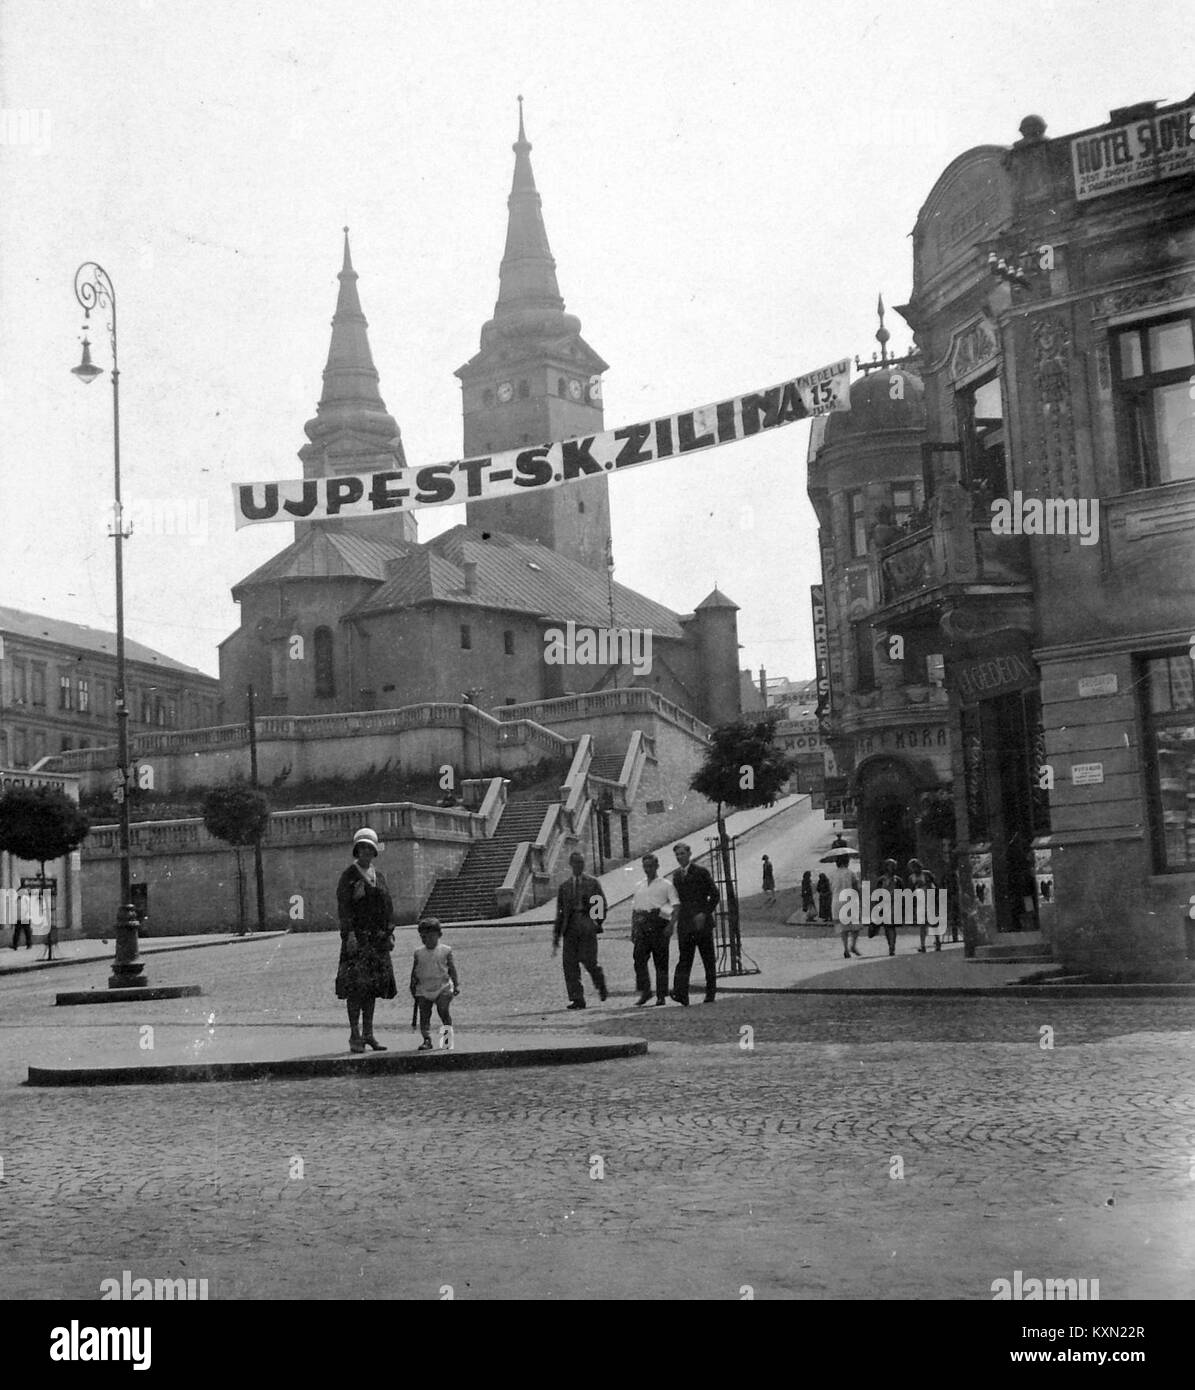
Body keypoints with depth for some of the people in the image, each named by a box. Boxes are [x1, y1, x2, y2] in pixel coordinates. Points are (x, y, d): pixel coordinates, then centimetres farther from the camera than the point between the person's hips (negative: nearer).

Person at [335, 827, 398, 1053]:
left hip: (378, 939, 6)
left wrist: (389, 934, 10)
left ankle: (368, 1034, 13)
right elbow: (343, 907, -10)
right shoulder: (349, 876, -3)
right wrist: (349, 935, -19)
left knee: (373, 987, 7)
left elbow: (388, 907, 18)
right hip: (357, 938, -6)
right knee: (355, 987, -8)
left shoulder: (379, 877, 15)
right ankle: (355, 1036, -4)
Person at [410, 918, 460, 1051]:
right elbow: (414, 972, 13)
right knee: (424, 1014, -2)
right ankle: (427, 1039, 3)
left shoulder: (445, 950, 2)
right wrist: (413, 989, 11)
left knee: (443, 1010, -12)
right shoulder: (419, 953, 7)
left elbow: (452, 969, 4)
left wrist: (456, 985, -3)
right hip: (423, 989, 2)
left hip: (442, 987, -2)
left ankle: (448, 1035, 1)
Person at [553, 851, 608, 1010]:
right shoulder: (564, 886, 15)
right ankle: (577, 999, 0)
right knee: (570, 963, -5)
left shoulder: (593, 883, 9)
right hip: (570, 927, 3)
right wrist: (556, 938, 12)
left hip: (587, 926, -3)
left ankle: (601, 987, 17)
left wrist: (597, 922, -6)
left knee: (588, 960, -12)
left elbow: (602, 906, 9)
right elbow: (560, 913, 16)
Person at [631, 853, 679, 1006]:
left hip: (659, 923, -3)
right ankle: (644, 991, -5)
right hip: (642, 924, 3)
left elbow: (676, 906, -1)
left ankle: (661, 996, 2)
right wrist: (633, 929, 13)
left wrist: (671, 925, -14)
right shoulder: (639, 887, 21)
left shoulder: (666, 884, 8)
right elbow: (634, 909, 23)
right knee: (639, 958, -12)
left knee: (660, 962, -2)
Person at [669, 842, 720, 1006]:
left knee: (709, 960, 6)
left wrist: (705, 913, -13)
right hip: (684, 923, 4)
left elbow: (715, 895, -4)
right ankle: (681, 994, -19)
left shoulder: (701, 872, -5)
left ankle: (711, 994, 15)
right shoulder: (675, 874, 11)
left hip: (702, 922, -4)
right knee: (684, 960, -8)